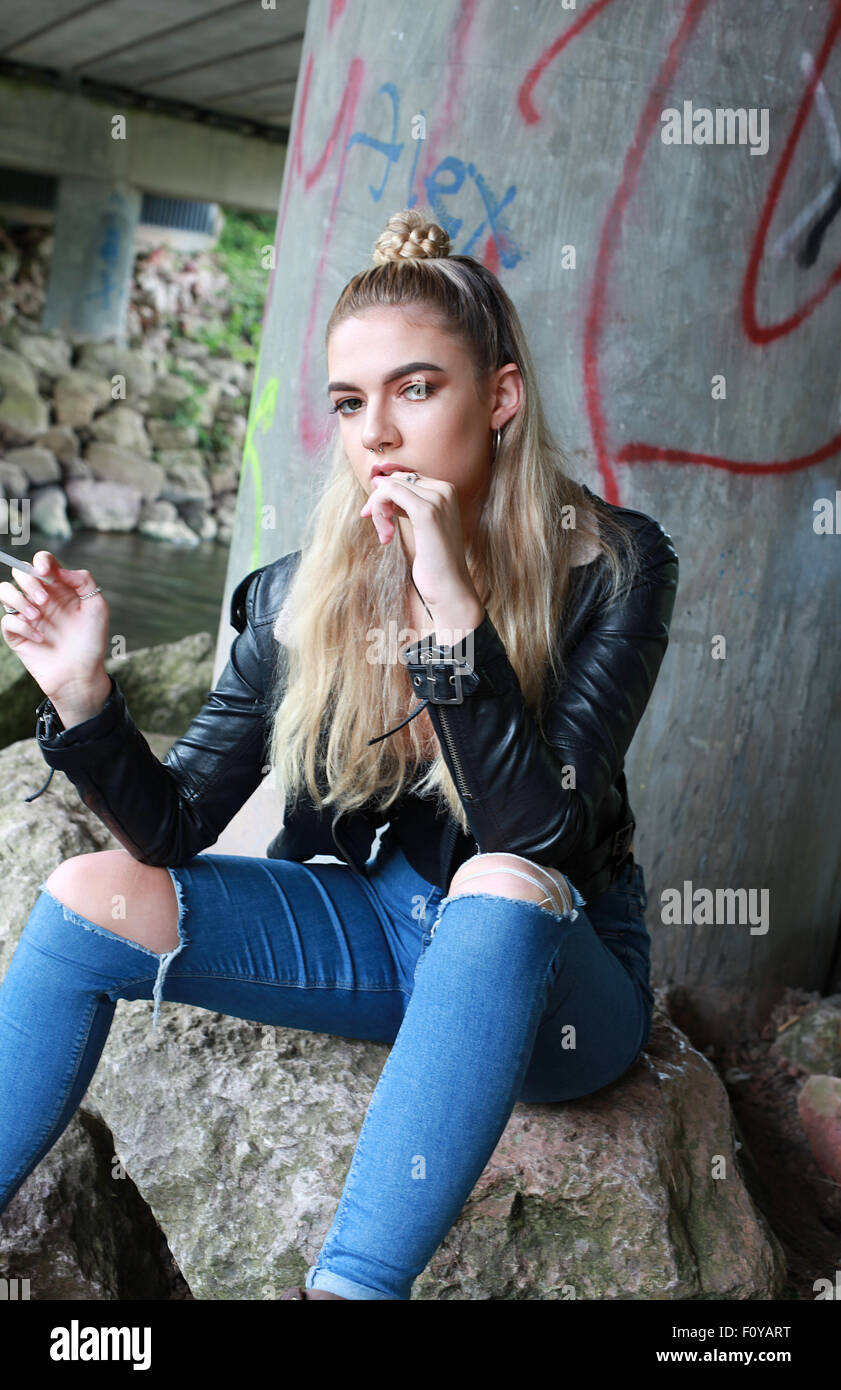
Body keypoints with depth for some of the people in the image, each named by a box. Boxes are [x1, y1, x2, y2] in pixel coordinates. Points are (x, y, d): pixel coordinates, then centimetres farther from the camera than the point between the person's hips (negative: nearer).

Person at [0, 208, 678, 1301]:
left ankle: (348, 1286, -33)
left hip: (552, 970, -3)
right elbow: (176, 826, -6)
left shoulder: (611, 567, -17)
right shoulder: (305, 594, -8)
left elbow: (535, 840, -27)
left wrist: (454, 609, -36)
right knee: (91, 896, -10)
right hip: (378, 926, 4)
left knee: (499, 888, -37)